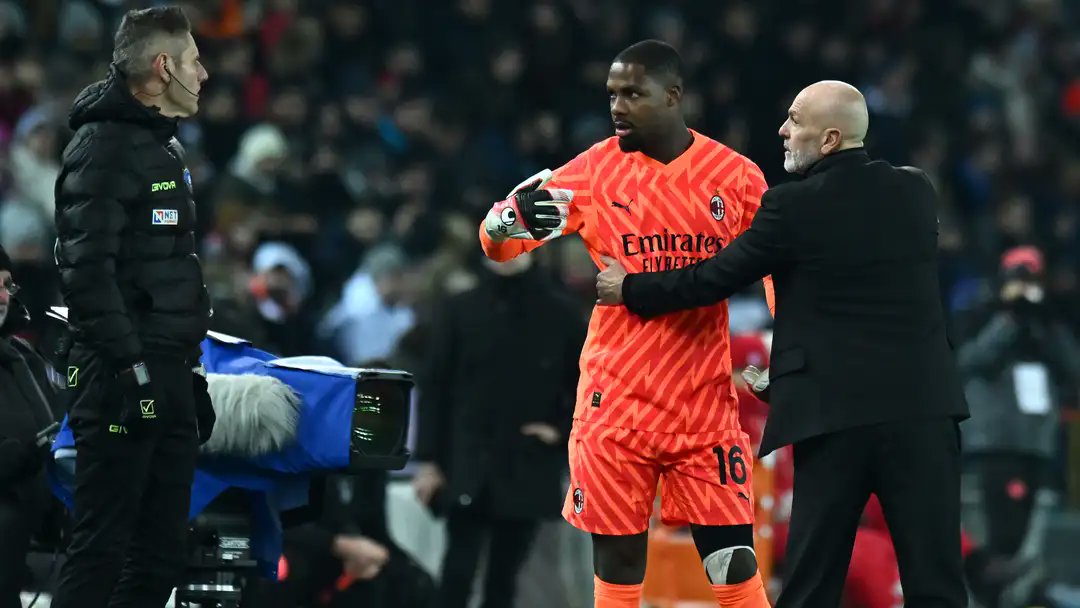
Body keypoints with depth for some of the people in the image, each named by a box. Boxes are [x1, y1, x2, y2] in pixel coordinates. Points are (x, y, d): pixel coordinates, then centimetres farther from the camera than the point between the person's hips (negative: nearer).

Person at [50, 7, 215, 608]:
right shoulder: (105, 147, -11)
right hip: (123, 380, -10)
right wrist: (131, 366, -23)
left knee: (161, 555, 10)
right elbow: (86, 270, -20)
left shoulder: (164, 147, 20)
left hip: (170, 380, 10)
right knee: (102, 551, -11)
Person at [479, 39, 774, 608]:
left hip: (706, 405, 0)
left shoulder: (736, 177, 0)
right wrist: (511, 219, -25)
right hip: (615, 402, 0)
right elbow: (499, 243, -3)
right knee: (616, 562, 2)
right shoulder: (595, 170, -1)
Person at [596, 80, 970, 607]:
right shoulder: (915, 192, 8)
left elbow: (713, 280, 2)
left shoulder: (795, 207, -6)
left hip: (835, 411, -3)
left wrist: (630, 289, 18)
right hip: (923, 405, 3)